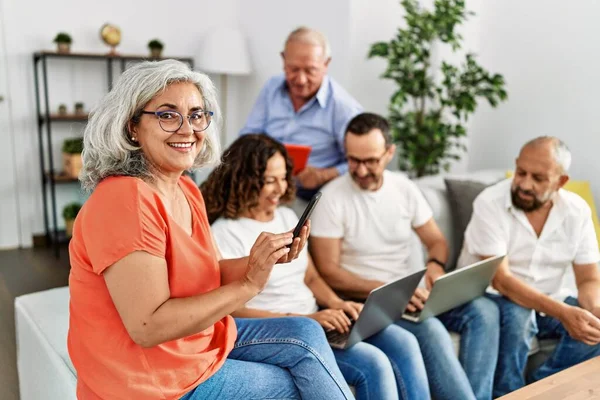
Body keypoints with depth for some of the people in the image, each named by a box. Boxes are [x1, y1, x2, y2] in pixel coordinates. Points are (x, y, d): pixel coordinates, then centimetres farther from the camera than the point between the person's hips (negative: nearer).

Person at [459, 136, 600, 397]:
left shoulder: (576, 211, -6)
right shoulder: (490, 204, -20)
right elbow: (501, 280, -27)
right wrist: (563, 313, -38)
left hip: (551, 300, 5)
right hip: (494, 299, -5)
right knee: (517, 316, -35)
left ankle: (537, 388, -9)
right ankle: (506, 394, -12)